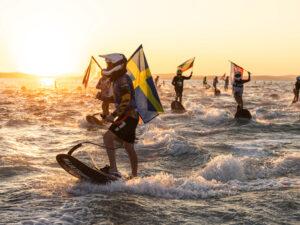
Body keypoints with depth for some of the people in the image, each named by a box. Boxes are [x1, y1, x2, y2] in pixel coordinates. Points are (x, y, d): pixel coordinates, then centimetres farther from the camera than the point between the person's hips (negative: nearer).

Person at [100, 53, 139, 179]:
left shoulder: (123, 80, -14)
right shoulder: (117, 80, 17)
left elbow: (126, 101, -24)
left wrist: (114, 115, -27)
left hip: (128, 116, -10)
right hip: (129, 116, 10)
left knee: (108, 137, -19)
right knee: (128, 147, 16)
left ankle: (113, 170, -24)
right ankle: (134, 176, 25)